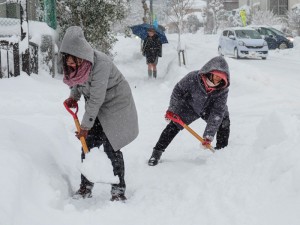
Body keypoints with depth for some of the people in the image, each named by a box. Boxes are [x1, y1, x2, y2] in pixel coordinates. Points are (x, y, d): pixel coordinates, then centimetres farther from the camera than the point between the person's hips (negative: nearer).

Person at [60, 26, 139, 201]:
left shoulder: (100, 64, -34)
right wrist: (74, 96, -1)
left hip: (116, 104, -7)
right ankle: (86, 187, 15)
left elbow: (96, 99, -29)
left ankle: (118, 190, 2)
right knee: (88, 145, 3)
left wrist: (86, 125, -22)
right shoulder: (76, 63, -9)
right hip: (96, 108, 7)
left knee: (111, 148, -9)